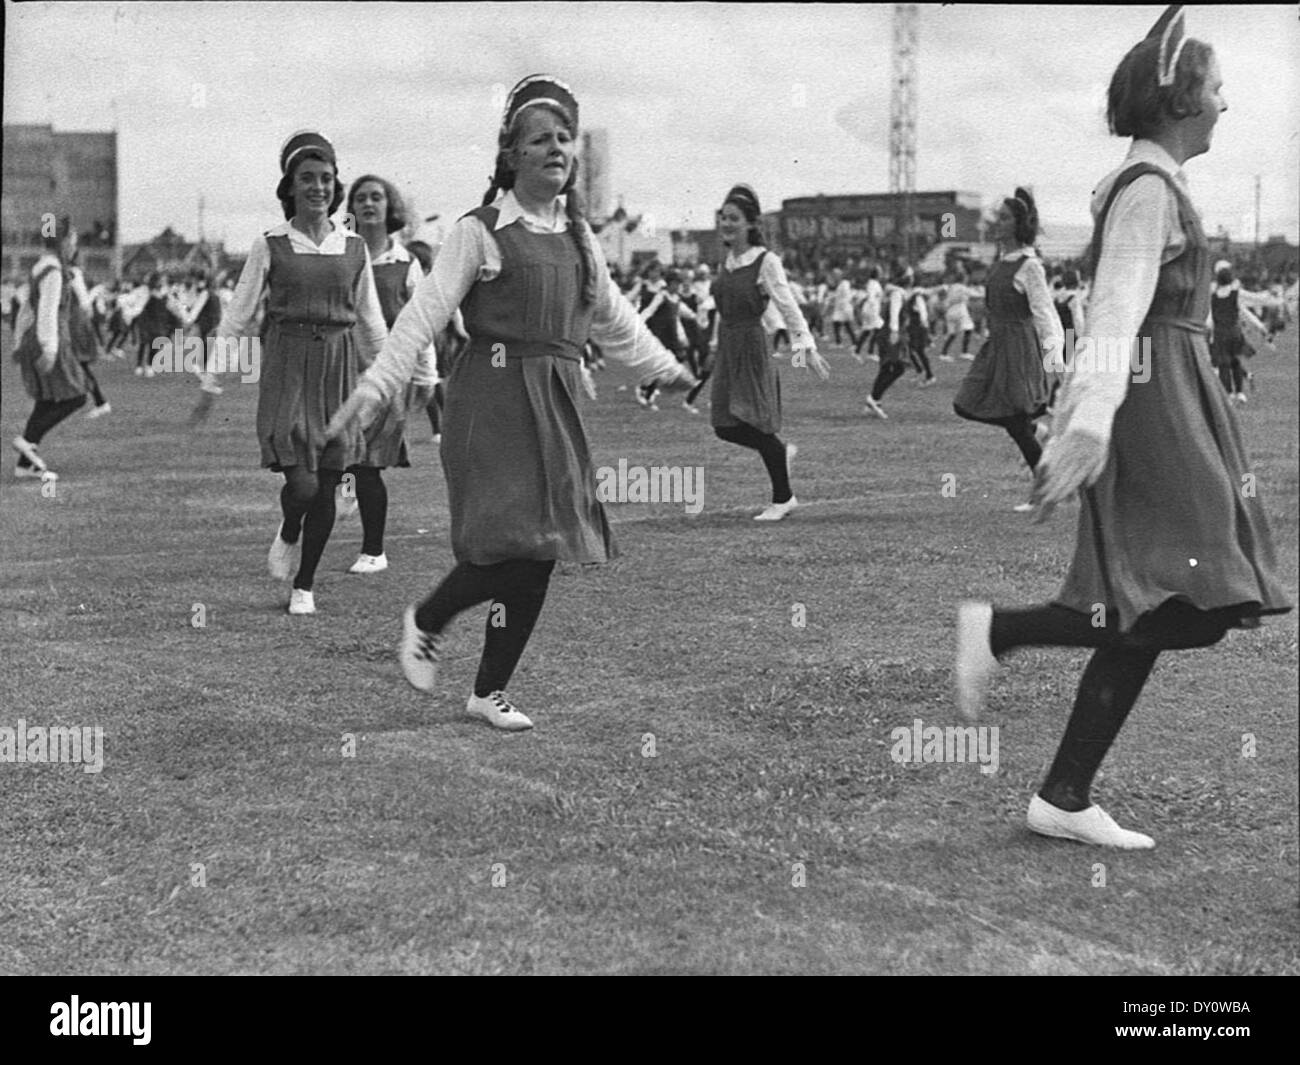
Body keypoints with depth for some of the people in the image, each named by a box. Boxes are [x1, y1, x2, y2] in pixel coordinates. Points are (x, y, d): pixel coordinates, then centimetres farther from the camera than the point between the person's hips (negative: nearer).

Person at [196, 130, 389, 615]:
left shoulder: (354, 248, 7)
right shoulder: (270, 246, 0)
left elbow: (371, 321, 15)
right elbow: (238, 315, 3)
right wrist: (212, 373, -2)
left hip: (339, 370, 3)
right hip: (286, 369, -3)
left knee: (327, 489, 2)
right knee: (301, 484, -13)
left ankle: (304, 586, 18)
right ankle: (288, 535, 22)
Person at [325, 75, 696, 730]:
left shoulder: (578, 235, 14)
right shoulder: (481, 232, -4)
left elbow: (611, 318, 28)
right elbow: (424, 314, -9)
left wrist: (664, 368, 37)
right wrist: (375, 387, -17)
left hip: (556, 405, 6)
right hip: (493, 399, -6)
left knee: (540, 555, 4)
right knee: (508, 544, -14)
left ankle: (490, 693, 15)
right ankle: (425, 622, 15)